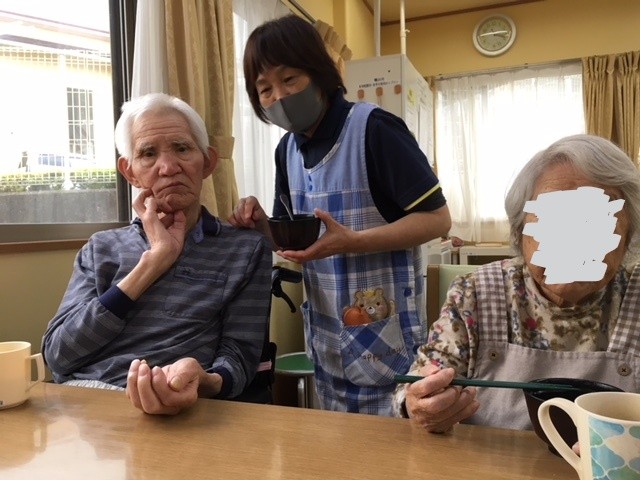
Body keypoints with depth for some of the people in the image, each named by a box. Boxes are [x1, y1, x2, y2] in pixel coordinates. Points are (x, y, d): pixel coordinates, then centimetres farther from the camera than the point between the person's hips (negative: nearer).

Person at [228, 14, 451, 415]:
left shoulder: (373, 129, -16)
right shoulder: (288, 148, 6)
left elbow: (437, 219, -17)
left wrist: (351, 241, -28)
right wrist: (263, 225, -9)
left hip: (386, 338, -7)